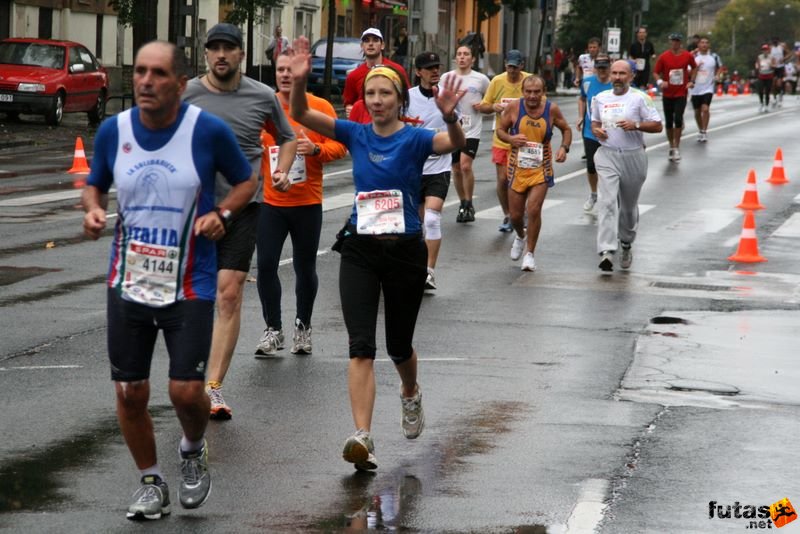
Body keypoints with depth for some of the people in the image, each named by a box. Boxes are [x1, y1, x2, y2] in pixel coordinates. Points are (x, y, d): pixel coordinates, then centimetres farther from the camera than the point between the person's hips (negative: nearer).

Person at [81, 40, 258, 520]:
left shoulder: (209, 130, -11)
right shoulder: (113, 130, -2)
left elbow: (247, 180, 4)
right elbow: (95, 185, 14)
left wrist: (222, 213, -14)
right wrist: (93, 209, -8)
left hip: (190, 284, -3)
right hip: (128, 281, 3)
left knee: (186, 390, -7)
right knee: (130, 392, 6)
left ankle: (194, 450, 28)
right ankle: (152, 482, 27)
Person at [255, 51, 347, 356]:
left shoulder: (321, 108, -1)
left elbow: (339, 145, -3)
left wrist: (315, 149, -21)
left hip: (307, 203, -1)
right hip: (269, 202, 1)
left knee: (305, 268, 9)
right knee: (266, 265, -4)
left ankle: (303, 327, 27)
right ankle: (273, 330, 10)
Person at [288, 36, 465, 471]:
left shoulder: (414, 139, -6)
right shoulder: (356, 134, 2)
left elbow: (454, 143, -26)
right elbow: (300, 115, -6)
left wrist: (449, 116, -47)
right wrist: (299, 80, -25)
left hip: (404, 252, -1)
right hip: (360, 251, 1)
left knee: (398, 345, 15)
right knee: (361, 346, -13)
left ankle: (410, 395, 48)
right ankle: (362, 438, -21)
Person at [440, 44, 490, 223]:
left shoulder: (481, 79, 1)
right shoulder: (446, 78, 6)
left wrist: (483, 106, -7)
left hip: (472, 130, -3)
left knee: (465, 165, -18)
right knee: (456, 169, 8)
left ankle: (469, 205, -4)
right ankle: (463, 204, 24)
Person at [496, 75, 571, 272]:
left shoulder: (552, 109, -7)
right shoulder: (514, 107, -8)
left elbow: (566, 129, 9)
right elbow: (500, 129, 4)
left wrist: (564, 148, -9)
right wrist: (510, 139, -17)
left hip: (541, 168, -1)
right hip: (518, 166, 1)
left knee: (534, 210, -14)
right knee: (515, 214, 8)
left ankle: (530, 253, 2)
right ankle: (520, 236, 43)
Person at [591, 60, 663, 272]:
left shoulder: (640, 98, -3)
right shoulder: (600, 98, 9)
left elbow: (657, 125, -4)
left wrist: (636, 125, -20)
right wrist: (596, 130, -1)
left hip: (633, 157, -1)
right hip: (607, 155, 1)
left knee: (629, 205, 13)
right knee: (607, 202, -16)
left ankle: (626, 245, 36)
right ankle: (607, 251, -24)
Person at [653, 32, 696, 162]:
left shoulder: (687, 56, 0)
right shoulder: (663, 57, -4)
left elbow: (694, 67, 18)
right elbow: (656, 72, 1)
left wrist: (691, 81, 5)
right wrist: (660, 81, -19)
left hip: (681, 94, -1)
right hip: (667, 94, 1)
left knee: (678, 119, -15)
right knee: (669, 122, 6)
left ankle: (677, 148, -6)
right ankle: (671, 147, 22)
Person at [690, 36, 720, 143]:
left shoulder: (714, 57, -1)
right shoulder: (693, 57, -1)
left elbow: (720, 67, 18)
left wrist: (716, 76, 2)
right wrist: (696, 67, -17)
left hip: (708, 88, -2)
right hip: (695, 89, 2)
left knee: (705, 109, -19)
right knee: (697, 112, 11)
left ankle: (704, 132, -11)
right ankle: (701, 131, 28)